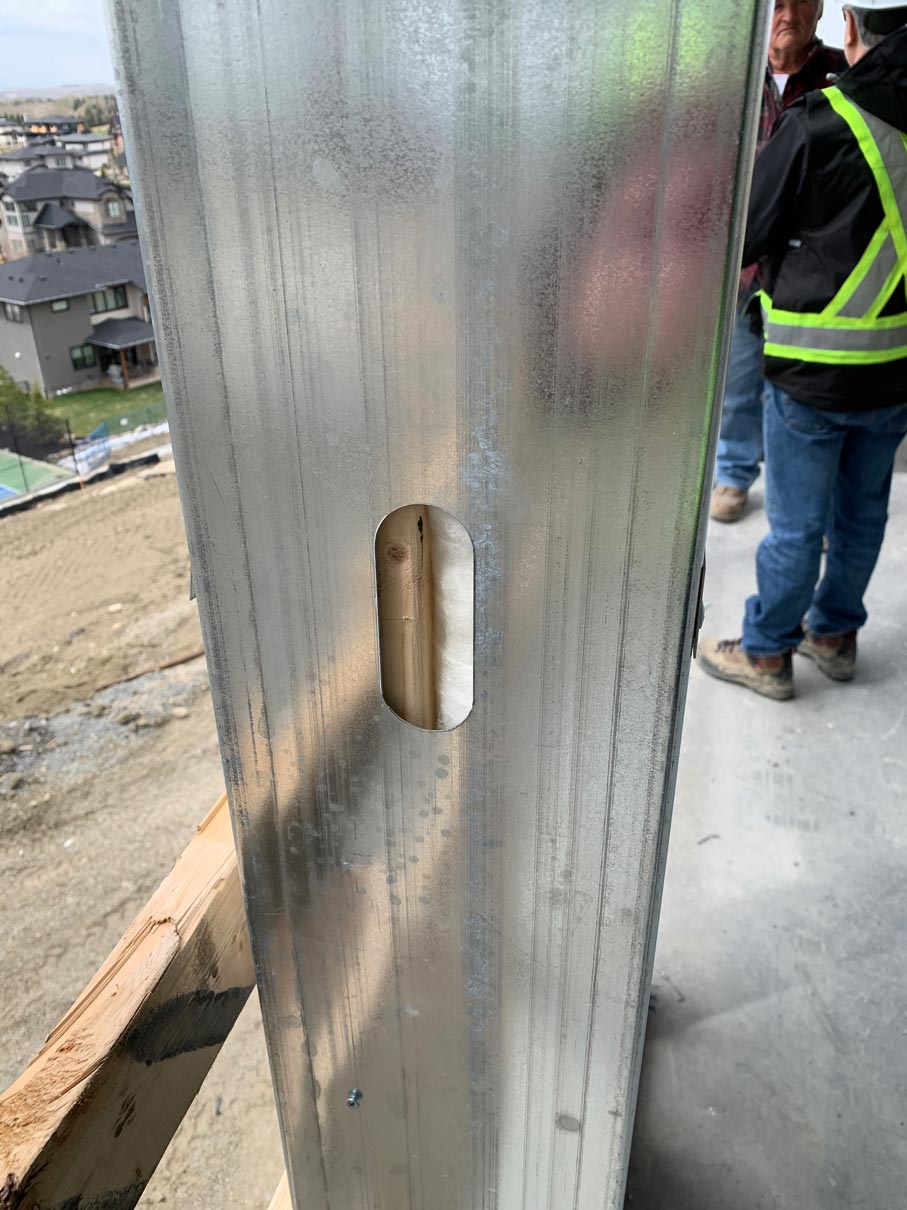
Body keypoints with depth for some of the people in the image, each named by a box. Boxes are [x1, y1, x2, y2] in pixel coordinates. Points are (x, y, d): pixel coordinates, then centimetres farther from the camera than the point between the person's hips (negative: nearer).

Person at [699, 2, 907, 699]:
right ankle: (836, 634, 37)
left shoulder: (819, 125, -17)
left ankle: (767, 653, 23)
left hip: (814, 372, -6)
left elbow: (747, 235, -8)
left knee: (796, 524, 6)